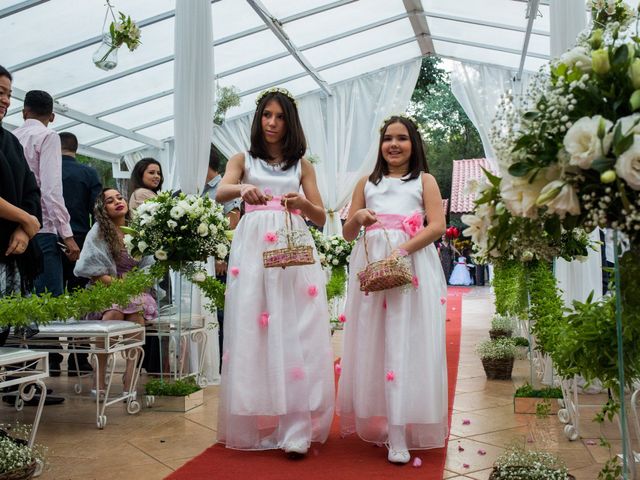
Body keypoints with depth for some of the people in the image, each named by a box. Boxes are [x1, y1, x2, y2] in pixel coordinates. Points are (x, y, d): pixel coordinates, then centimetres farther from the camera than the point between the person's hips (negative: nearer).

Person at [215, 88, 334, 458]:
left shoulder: (302, 165, 15)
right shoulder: (243, 160, 13)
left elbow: (321, 218, 10)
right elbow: (221, 193, -7)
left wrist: (302, 203, -12)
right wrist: (243, 188, -30)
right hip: (253, 249, 0)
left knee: (296, 332, -7)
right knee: (252, 332, -4)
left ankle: (296, 430, -7)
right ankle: (257, 426, 4)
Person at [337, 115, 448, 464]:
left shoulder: (424, 181, 12)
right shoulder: (367, 183, 20)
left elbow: (437, 225, -3)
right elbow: (347, 233, 17)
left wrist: (402, 250, -17)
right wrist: (357, 217, -6)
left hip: (412, 263, -3)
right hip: (370, 263, 3)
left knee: (404, 344, -9)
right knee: (371, 343, 1)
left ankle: (399, 437, -9)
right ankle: (376, 423, 10)